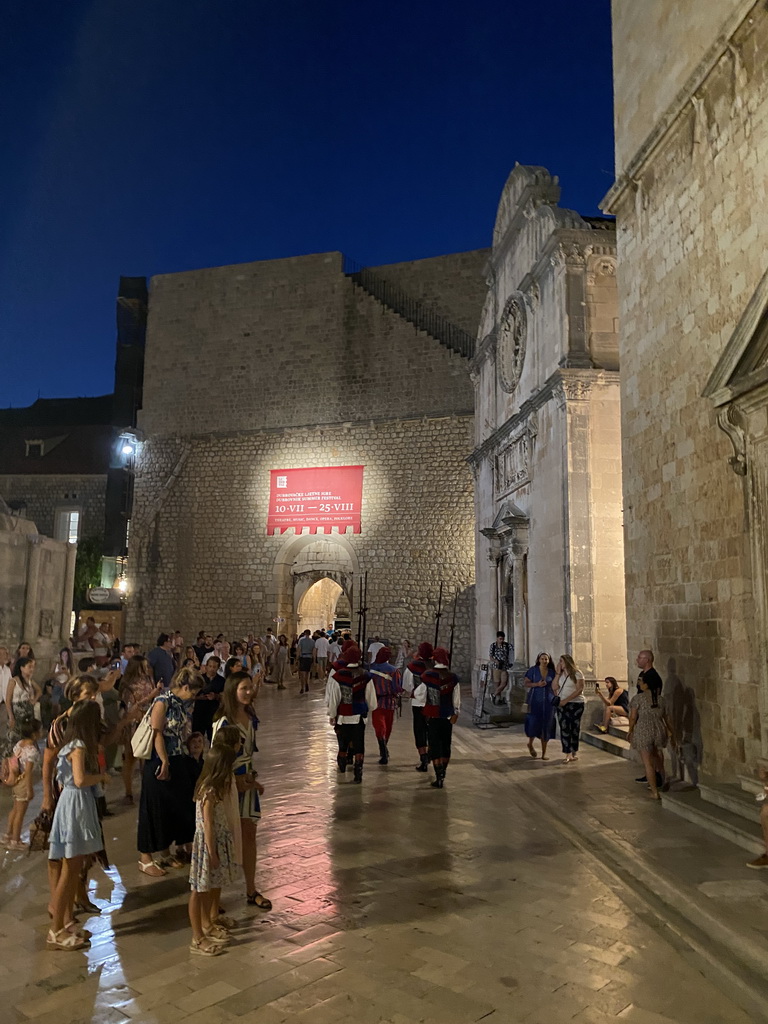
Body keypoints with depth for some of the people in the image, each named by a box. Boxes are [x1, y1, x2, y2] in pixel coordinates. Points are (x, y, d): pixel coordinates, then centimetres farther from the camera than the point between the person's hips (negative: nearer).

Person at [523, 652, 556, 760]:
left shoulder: (552, 672, 7)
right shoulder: (533, 670, -1)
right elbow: (525, 683, -2)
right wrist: (537, 684, -16)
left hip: (548, 702, 3)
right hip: (535, 701, -2)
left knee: (546, 727, 2)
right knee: (534, 724, -7)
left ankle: (544, 752, 13)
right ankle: (530, 744, 23)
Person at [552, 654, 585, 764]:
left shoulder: (576, 674, -6)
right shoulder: (560, 674, 11)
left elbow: (579, 689, -13)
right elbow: (554, 687, 3)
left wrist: (566, 700, -17)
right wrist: (558, 673, -2)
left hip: (576, 704, -4)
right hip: (562, 705, 4)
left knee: (574, 729, 5)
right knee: (564, 729, -4)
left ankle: (574, 753, 18)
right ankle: (568, 754, -3)